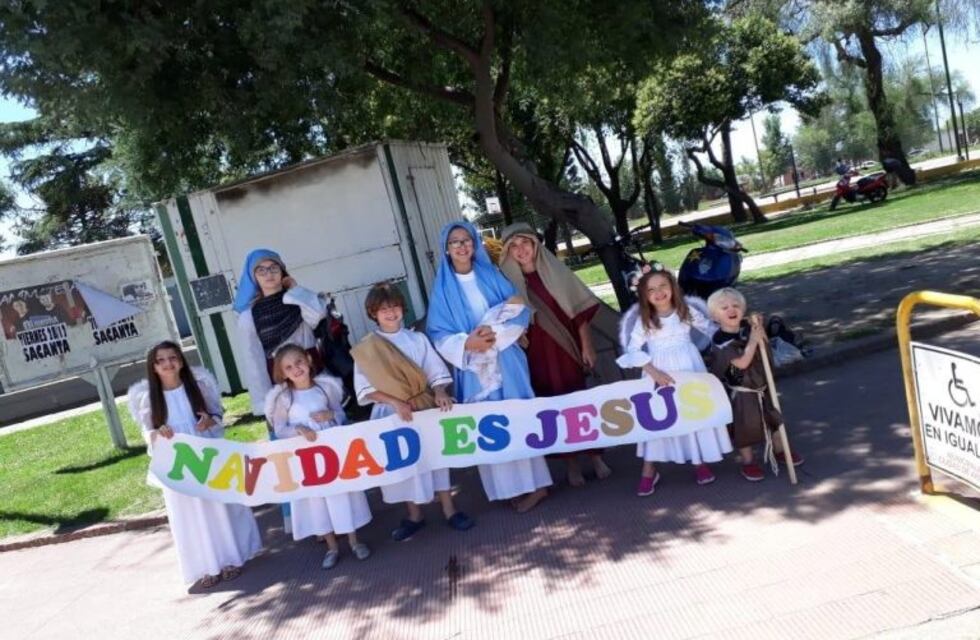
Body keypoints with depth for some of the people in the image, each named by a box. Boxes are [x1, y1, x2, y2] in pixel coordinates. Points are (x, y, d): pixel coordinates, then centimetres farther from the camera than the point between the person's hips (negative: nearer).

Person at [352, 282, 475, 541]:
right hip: (392, 413, 0)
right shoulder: (365, 349, -3)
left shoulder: (417, 339, 0)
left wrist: (440, 393, -19)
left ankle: (449, 510, 20)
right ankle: (414, 515, 24)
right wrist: (395, 402, -20)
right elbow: (366, 388, -8)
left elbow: (435, 371, 0)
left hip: (425, 407, 1)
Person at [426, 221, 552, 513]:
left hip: (506, 360, 0)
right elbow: (438, 333, -2)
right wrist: (467, 343, -19)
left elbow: (520, 310, -1)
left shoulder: (491, 275, 5)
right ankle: (512, 486, 11)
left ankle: (535, 482, 10)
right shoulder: (443, 288, 2)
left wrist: (496, 332, -17)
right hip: (473, 366, 0)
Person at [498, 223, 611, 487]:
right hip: (537, 353, 0)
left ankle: (595, 456, 21)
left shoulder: (555, 270, -2)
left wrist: (587, 346, -4)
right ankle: (572, 462, 19)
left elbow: (579, 310, -1)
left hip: (567, 346, 1)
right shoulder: (507, 281, -4)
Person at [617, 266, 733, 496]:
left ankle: (700, 461, 27)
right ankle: (649, 470, 11)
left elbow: (712, 329, 5)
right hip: (659, 373, -1)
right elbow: (632, 350, -14)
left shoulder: (686, 312, -3)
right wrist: (653, 371, -23)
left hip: (689, 368, 1)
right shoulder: (643, 321, -8)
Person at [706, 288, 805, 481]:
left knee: (772, 420, 21)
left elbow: (764, 352, 3)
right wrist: (753, 340, -32)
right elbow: (742, 362, -28)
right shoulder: (720, 340, -24)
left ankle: (777, 450, 44)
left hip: (761, 387, 6)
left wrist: (759, 329, -12)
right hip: (739, 393, -6)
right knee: (745, 427, 4)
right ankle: (748, 461, 24)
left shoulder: (747, 327, -5)